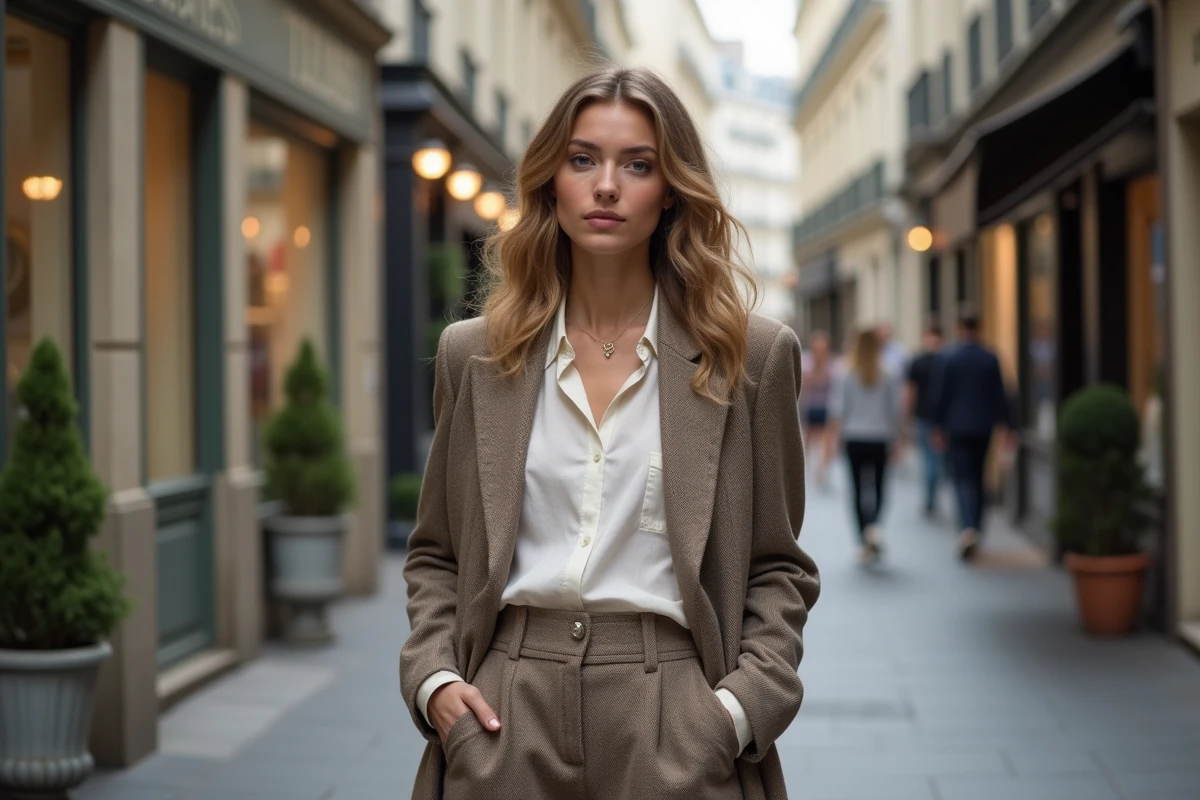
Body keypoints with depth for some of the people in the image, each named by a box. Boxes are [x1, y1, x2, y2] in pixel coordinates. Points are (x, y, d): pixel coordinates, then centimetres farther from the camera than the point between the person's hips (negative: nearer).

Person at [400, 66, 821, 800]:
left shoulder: (751, 355, 1)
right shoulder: (475, 354, 6)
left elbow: (778, 568, 4)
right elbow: (436, 554, 13)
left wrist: (740, 704, -8)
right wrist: (433, 677, -2)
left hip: (672, 725, -1)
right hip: (505, 714, 2)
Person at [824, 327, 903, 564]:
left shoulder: (846, 376, -4)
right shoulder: (888, 377, -3)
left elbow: (837, 411, -5)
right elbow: (895, 411, -1)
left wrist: (830, 440, 0)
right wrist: (895, 440, 9)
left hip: (854, 439, 0)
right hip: (880, 439, 0)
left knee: (858, 489, 6)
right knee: (878, 486, 12)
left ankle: (865, 544, 6)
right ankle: (873, 525, -13)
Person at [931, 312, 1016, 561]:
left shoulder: (951, 359, -6)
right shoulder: (991, 359, -1)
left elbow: (943, 395, -3)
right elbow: (999, 394, 1)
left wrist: (939, 426, 5)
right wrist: (1006, 426, 7)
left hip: (958, 427, -2)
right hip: (983, 427, 2)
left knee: (963, 479, -5)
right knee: (978, 478, 14)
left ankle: (967, 528, -27)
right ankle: (975, 530, 20)